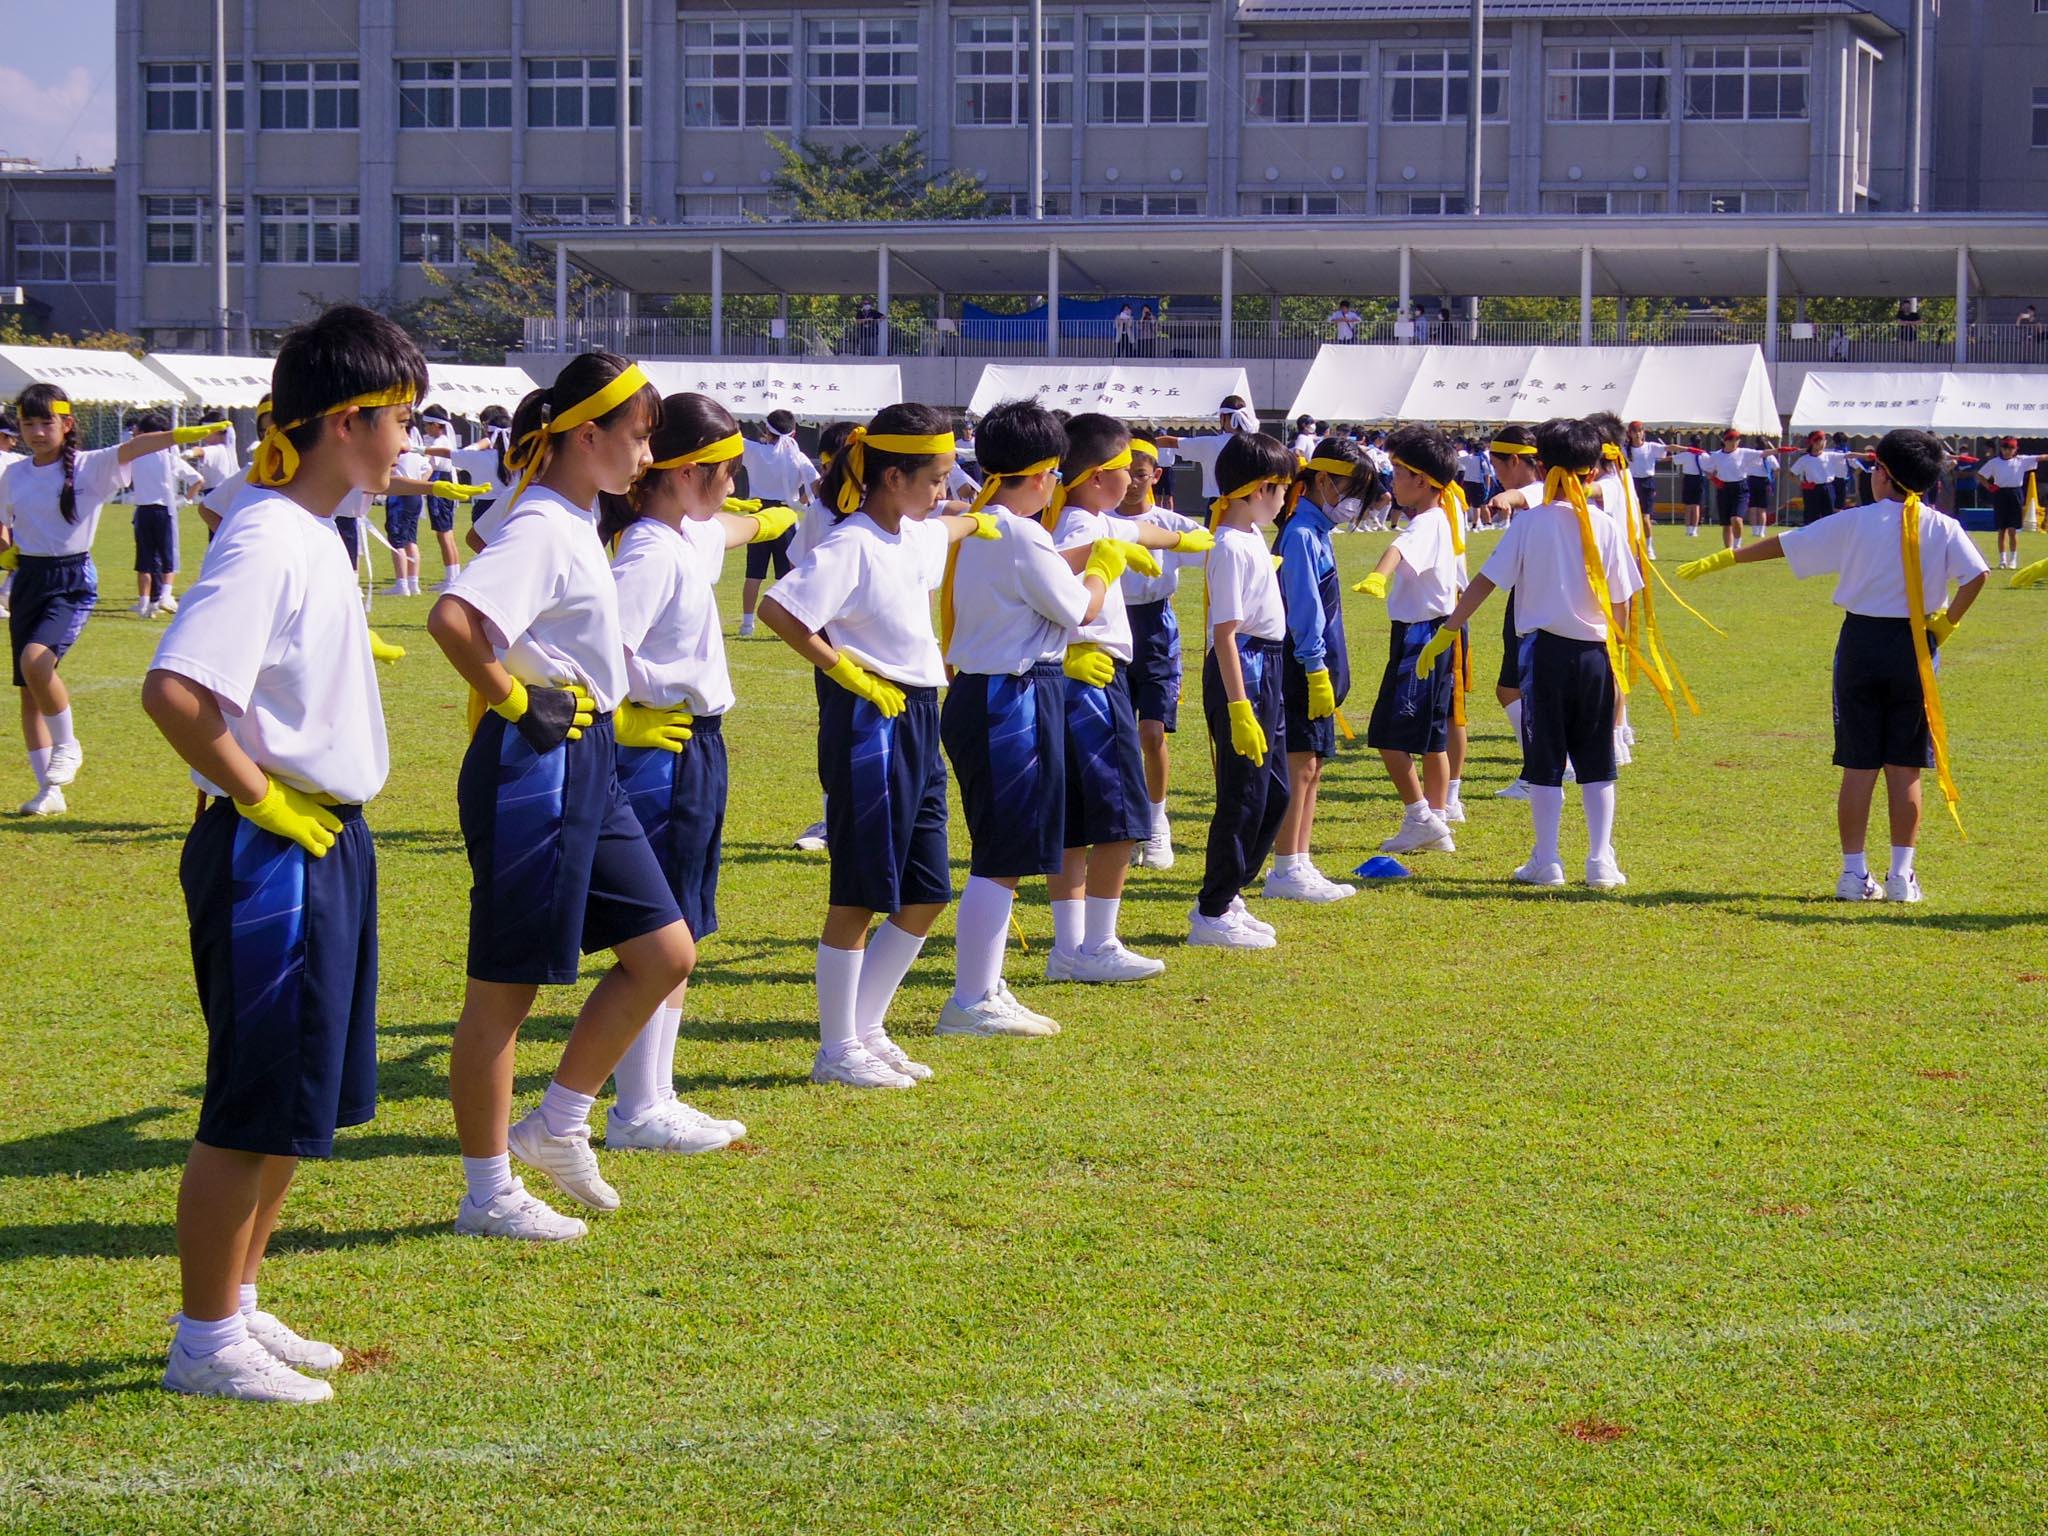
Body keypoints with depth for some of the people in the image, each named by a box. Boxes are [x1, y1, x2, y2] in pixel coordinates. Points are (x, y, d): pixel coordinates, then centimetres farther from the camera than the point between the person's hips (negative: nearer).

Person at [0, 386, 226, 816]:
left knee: (36, 659, -28)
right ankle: (49, 790, 18)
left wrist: (183, 435, -40)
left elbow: (132, 448, -24)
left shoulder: (90, 467, -6)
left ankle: (67, 745, -2)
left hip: (73, 582, -5)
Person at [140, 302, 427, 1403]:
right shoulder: (267, 541, -19)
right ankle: (205, 1343, 7)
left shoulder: (310, 531, 11)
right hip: (272, 851, -10)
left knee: (305, 1100, 17)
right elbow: (171, 689, -30)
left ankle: (237, 1308, 28)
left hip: (323, 845, 10)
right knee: (257, 1108, -2)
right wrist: (257, 794, -20)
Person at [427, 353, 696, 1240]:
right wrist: (511, 701, -20)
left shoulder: (575, 525, 11)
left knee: (663, 954, 11)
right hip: (534, 767, -10)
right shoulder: (542, 529, -17)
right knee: (505, 984, 1)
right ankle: (488, 1195, 11)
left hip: (588, 767, 10)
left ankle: (558, 1126, 21)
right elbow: (451, 617, -33)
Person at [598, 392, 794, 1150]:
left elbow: (736, 528, 38)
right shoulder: (651, 553, -18)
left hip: (694, 750, 10)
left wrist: (776, 518, 53)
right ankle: (637, 1110, -2)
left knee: (678, 932, 12)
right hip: (659, 751, -10)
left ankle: (655, 1097, 17)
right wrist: (677, 682, -20)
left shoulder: (691, 537, 11)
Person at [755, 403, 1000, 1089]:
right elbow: (777, 608, -26)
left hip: (917, 723, 9)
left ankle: (867, 1029, 21)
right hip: (869, 721, -9)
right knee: (859, 896, -2)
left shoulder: (913, 536, 12)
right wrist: (839, 666, -19)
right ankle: (837, 1050, 7)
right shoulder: (850, 544, -15)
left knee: (925, 895, 10)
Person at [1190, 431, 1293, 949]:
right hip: (1241, 670, -10)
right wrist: (1238, 707, -26)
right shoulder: (1233, 548, -19)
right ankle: (1212, 915, 4)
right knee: (1243, 796, -4)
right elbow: (1224, 632, -23)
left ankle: (1227, 894, 24)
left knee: (1274, 793, 15)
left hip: (1265, 670, 10)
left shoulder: (1253, 536, 10)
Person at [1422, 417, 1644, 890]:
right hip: (1594, 653, 1)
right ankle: (1601, 861, 7)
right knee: (1597, 763, 9)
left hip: (1544, 649, -1)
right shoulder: (1606, 527, -1)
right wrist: (1617, 662, 15)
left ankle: (1546, 862, 7)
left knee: (1545, 763, 5)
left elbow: (1485, 582, -5)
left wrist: (1445, 632, 1)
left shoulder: (1529, 523, -5)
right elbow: (1620, 603, 3)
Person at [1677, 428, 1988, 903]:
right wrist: (1946, 623, -4)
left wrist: (1721, 560, 10)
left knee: (1859, 765, 5)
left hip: (1862, 641, 0)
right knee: (1904, 767, 5)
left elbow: (1782, 545, 1)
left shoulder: (1854, 523, -3)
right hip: (1915, 648, 0)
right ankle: (1901, 874, 4)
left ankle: (1854, 873, 6)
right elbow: (1976, 575, -17)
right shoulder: (1943, 528, -2)